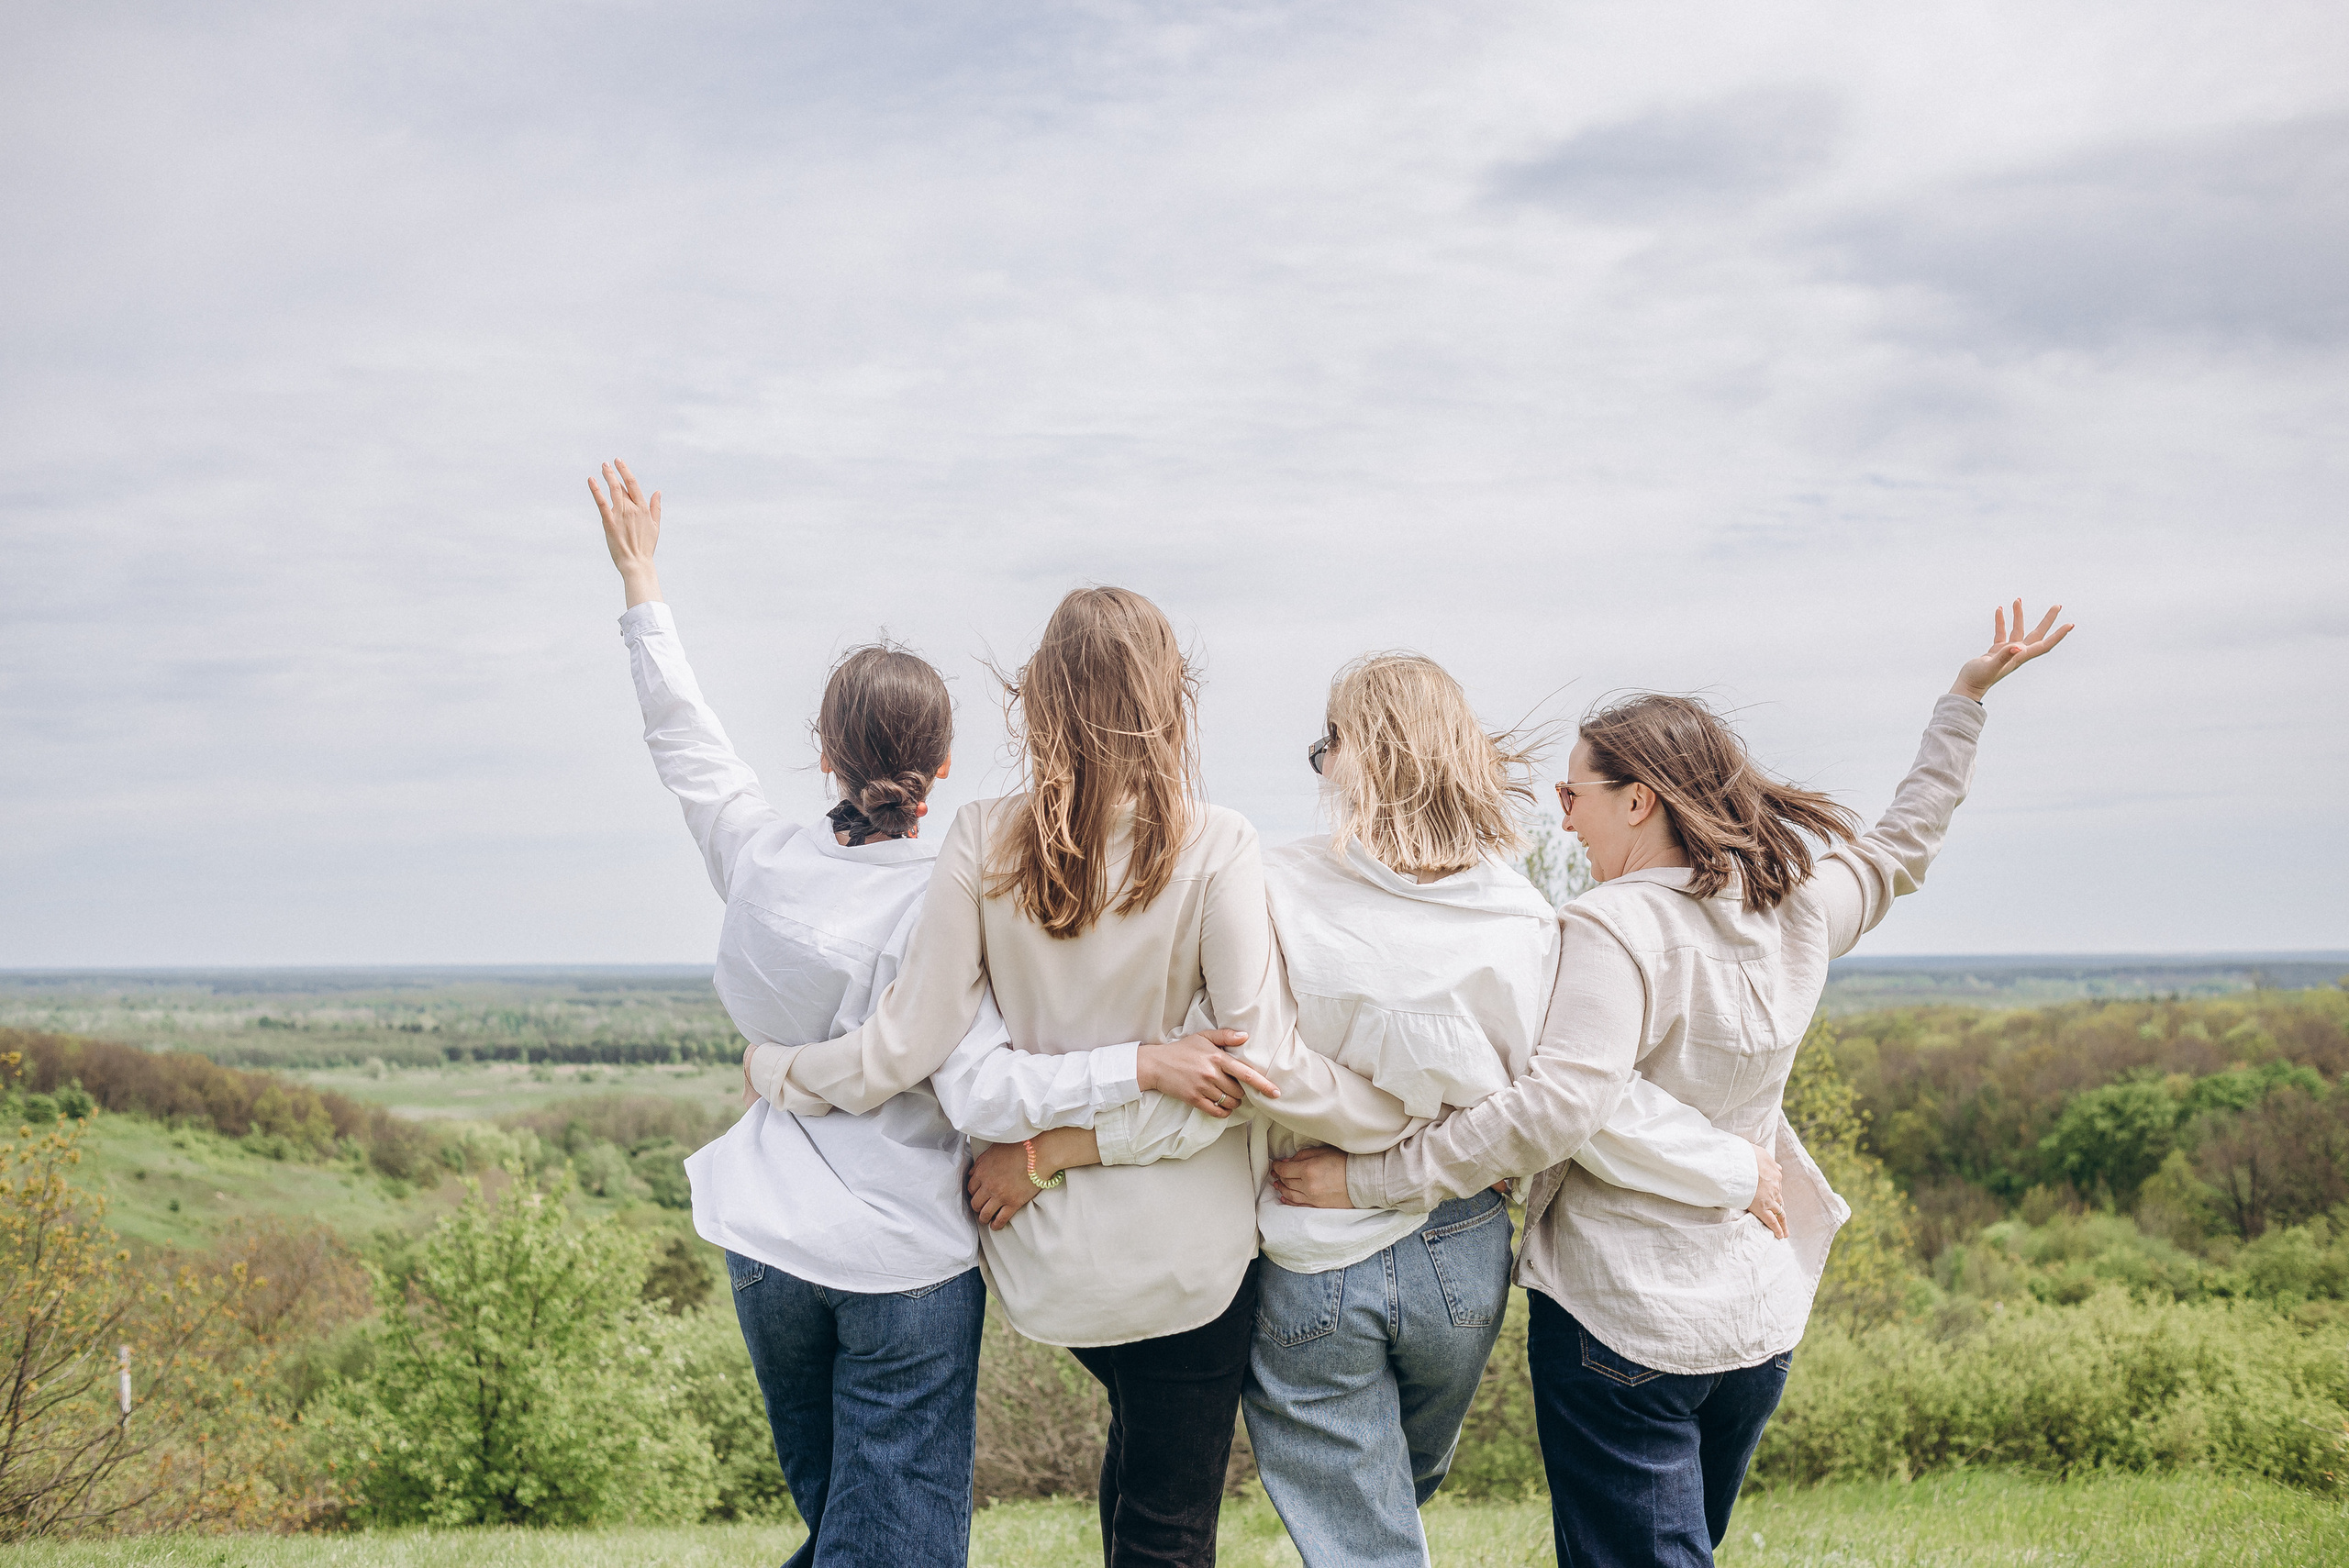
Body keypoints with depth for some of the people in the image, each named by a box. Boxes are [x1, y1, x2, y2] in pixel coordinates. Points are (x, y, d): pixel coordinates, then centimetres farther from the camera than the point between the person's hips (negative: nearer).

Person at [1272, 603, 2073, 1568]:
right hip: (1764, 1313, 8)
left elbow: (1553, 1109, -30)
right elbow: (1901, 846, 23)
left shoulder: (1615, 928, -19)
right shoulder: (1799, 906, 3)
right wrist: (1966, 699, 30)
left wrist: (1368, 1180, -25)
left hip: (1623, 1325, -8)